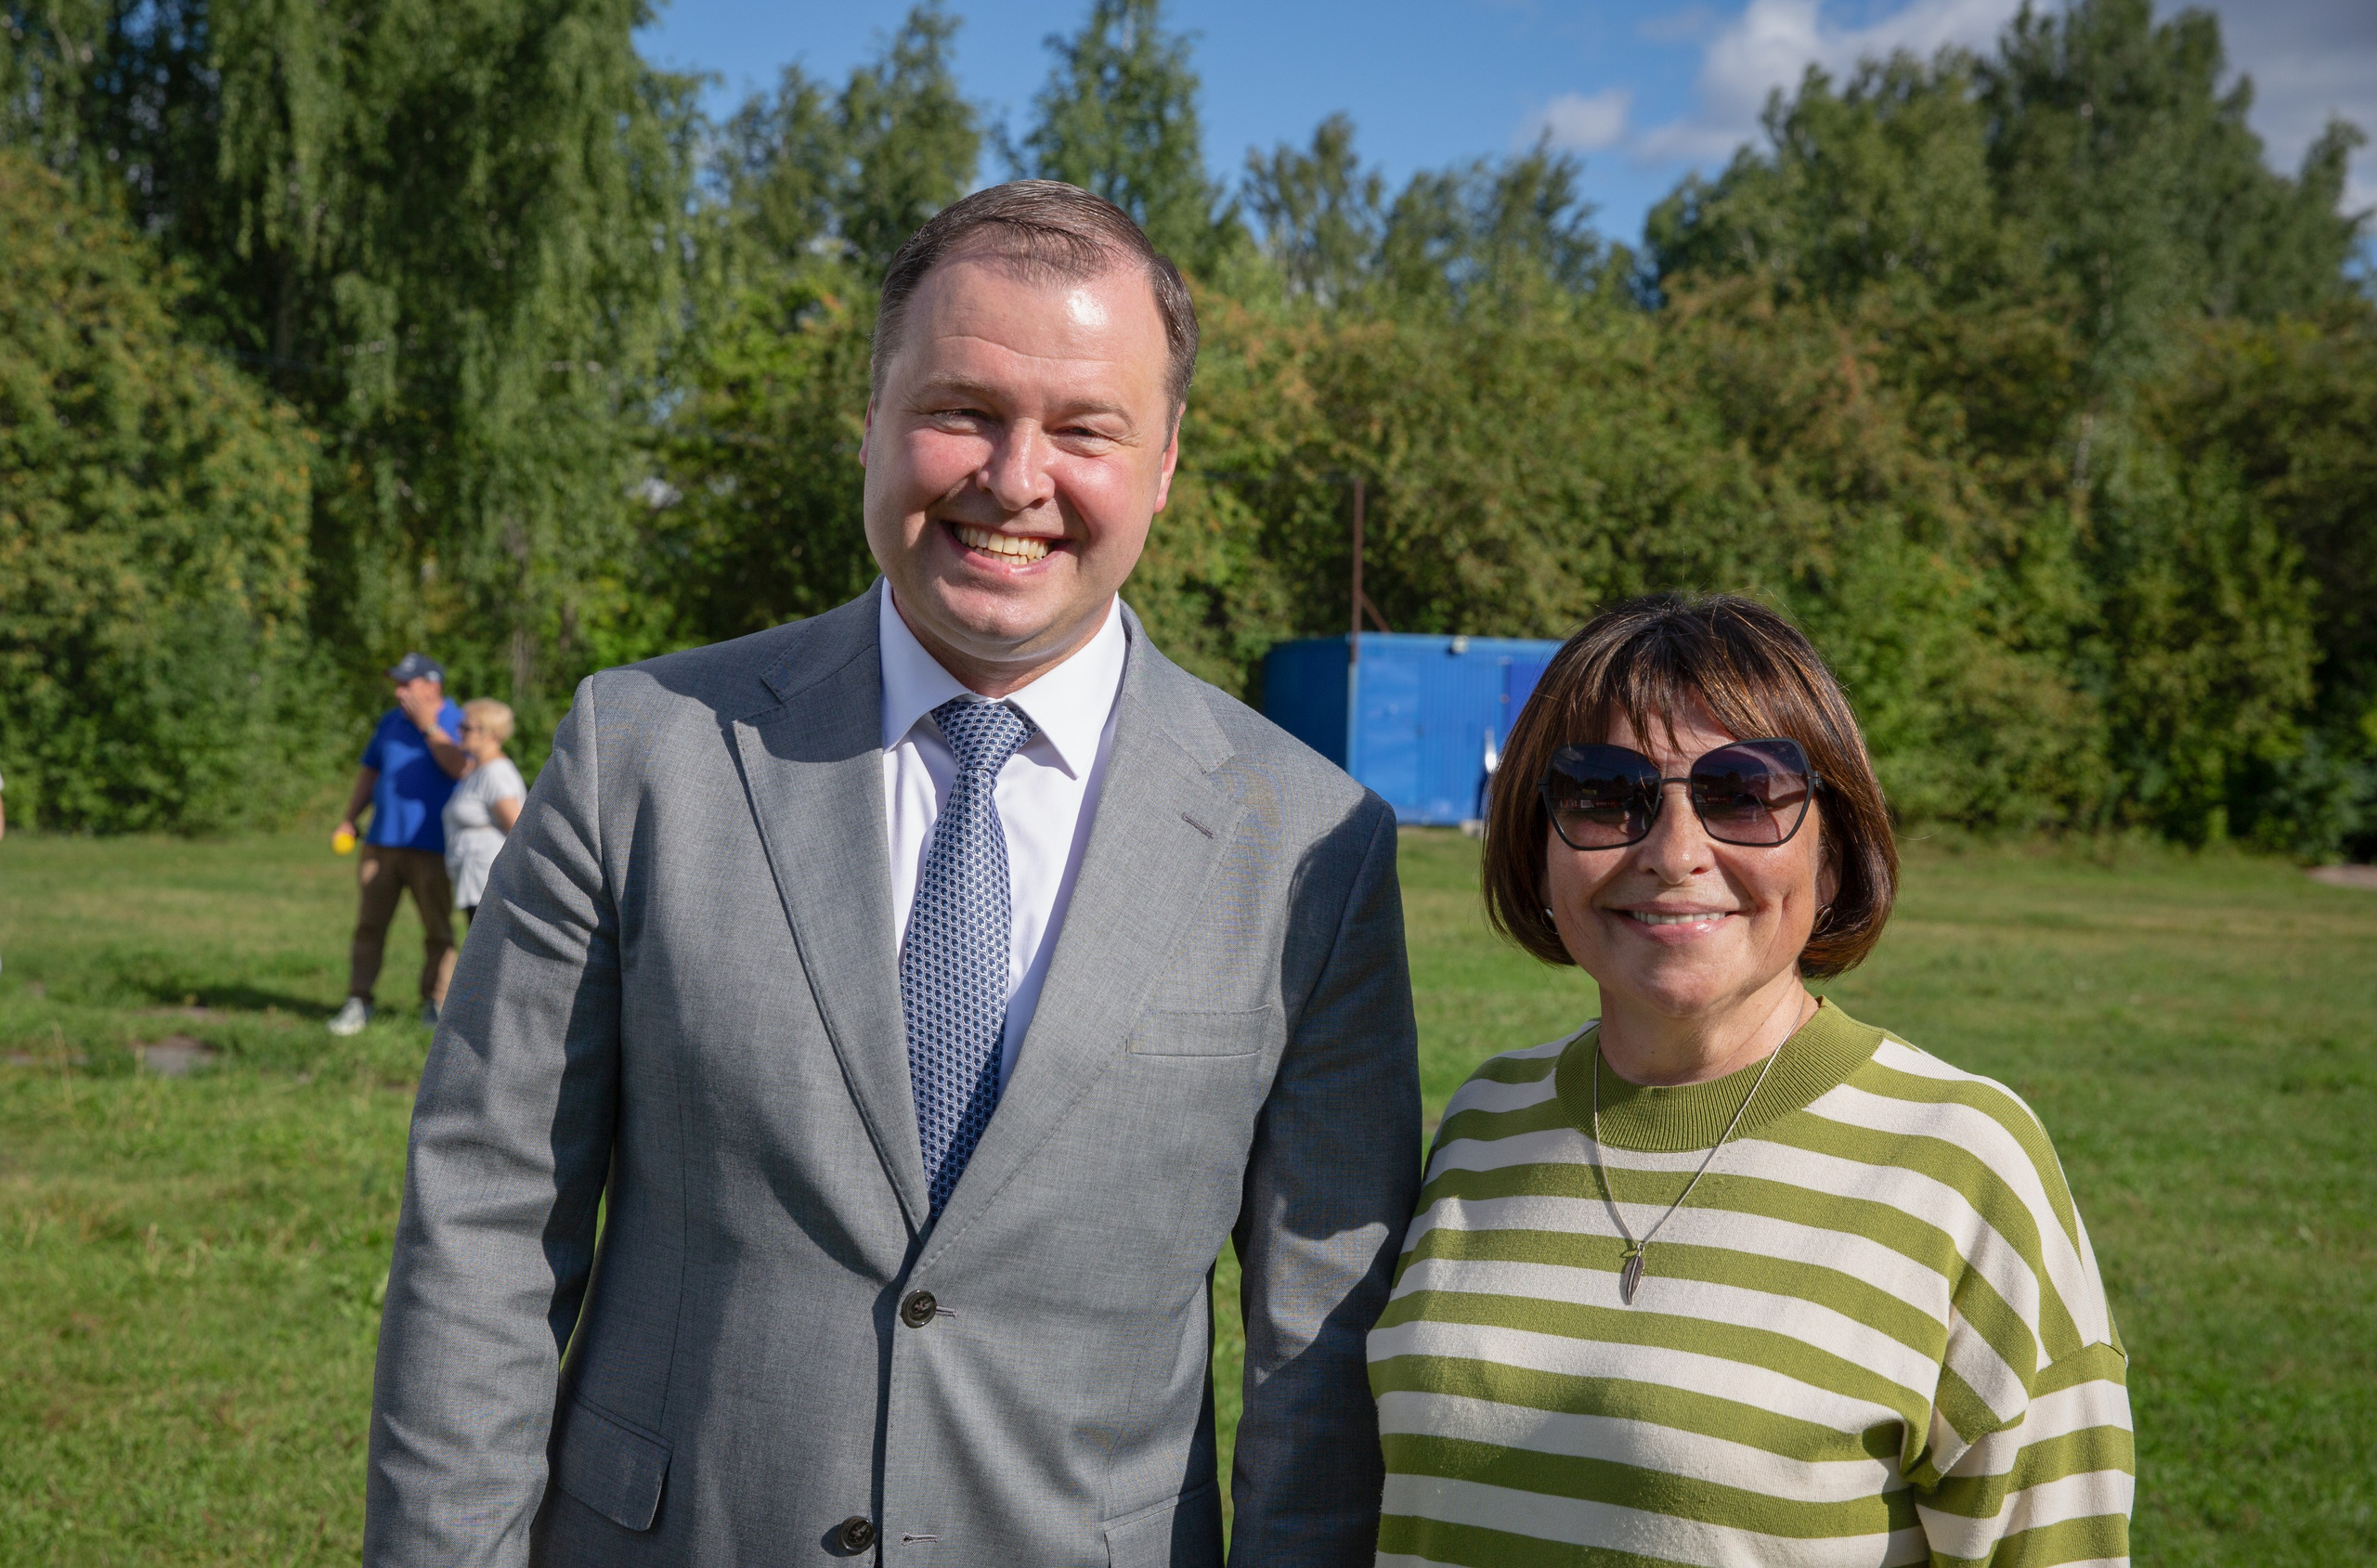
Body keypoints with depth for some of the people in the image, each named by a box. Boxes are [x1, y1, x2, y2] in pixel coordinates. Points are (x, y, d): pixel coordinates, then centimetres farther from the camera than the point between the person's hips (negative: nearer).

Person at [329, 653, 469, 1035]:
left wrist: (428, 726, -16)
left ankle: (436, 1004, 11)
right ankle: (358, 1003, 3)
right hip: (382, 842, 4)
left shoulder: (457, 724, -2)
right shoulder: (391, 721, 14)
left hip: (432, 848, -4)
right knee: (369, 925, 1)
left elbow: (462, 768, -20)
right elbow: (369, 770, 21)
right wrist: (349, 818, 13)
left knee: (437, 930, 1)